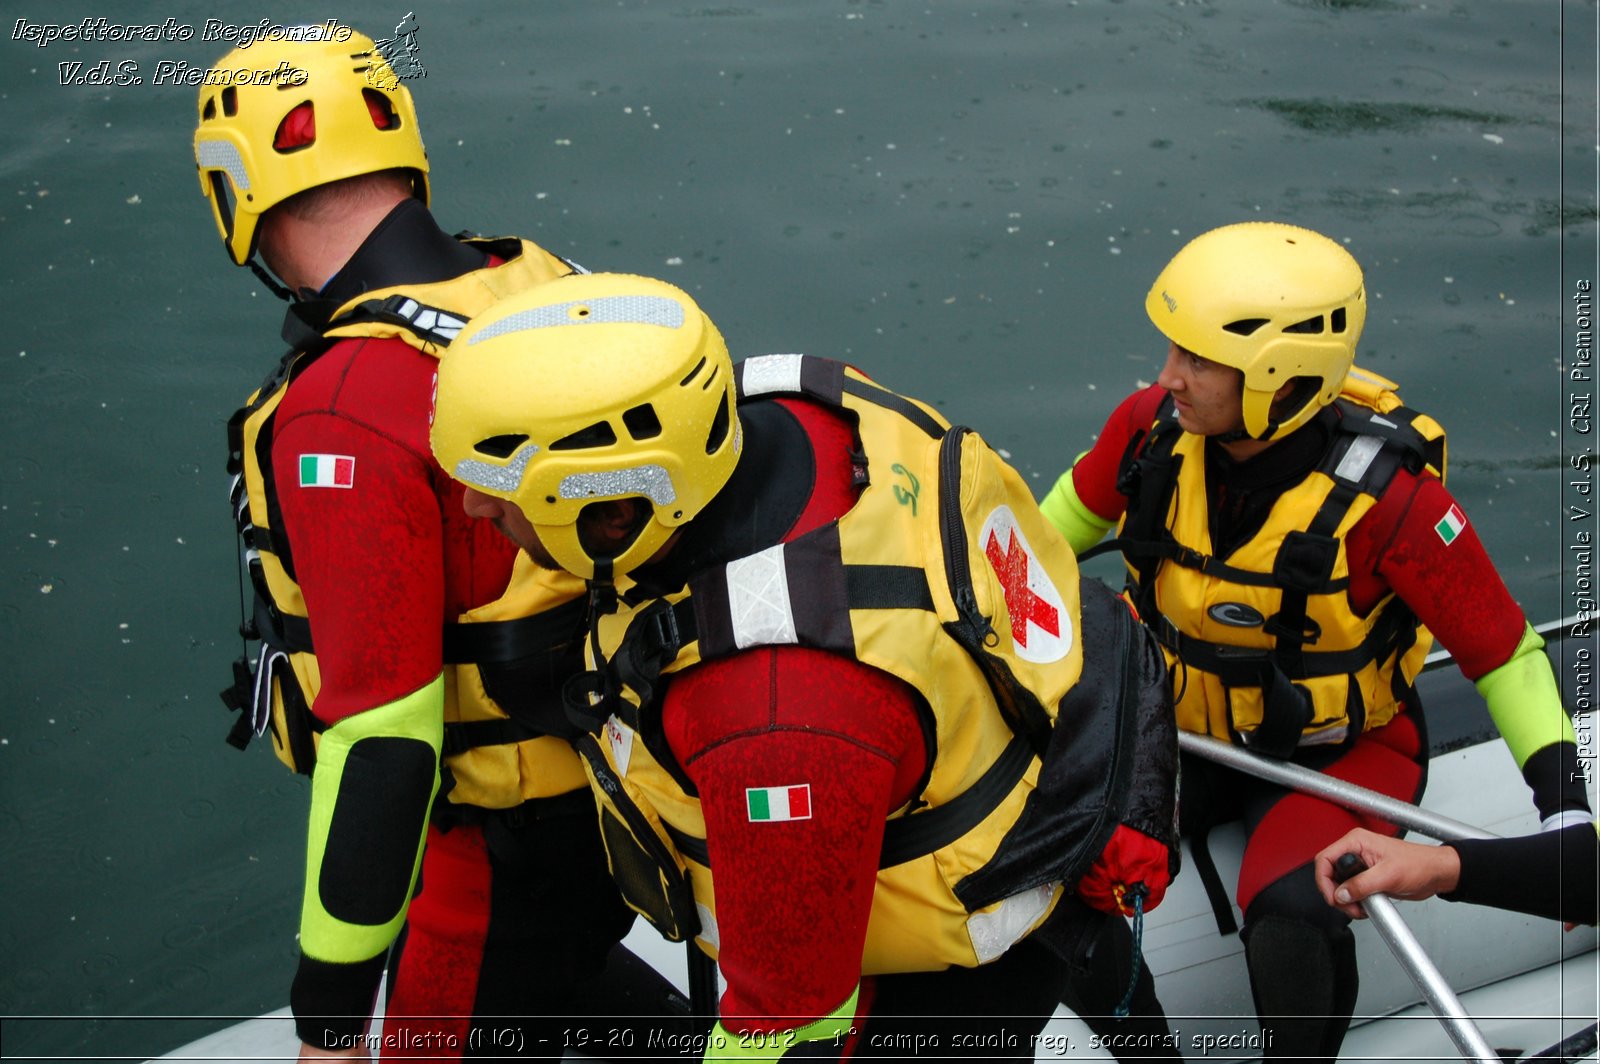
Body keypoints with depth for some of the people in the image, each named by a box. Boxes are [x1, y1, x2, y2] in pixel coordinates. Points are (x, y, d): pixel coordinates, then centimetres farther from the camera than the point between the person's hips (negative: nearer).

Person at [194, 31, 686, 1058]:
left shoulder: (344, 421, -28)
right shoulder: (545, 282, -5)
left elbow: (384, 739, -28)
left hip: (508, 844, -8)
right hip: (626, 783, 8)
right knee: (555, 970, 33)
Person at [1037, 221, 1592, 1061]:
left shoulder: (1386, 498, -27)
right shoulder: (1155, 427, -15)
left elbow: (1503, 650, -17)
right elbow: (1078, 508, 9)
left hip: (1336, 752, -4)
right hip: (1184, 725, 5)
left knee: (1293, 930, -31)